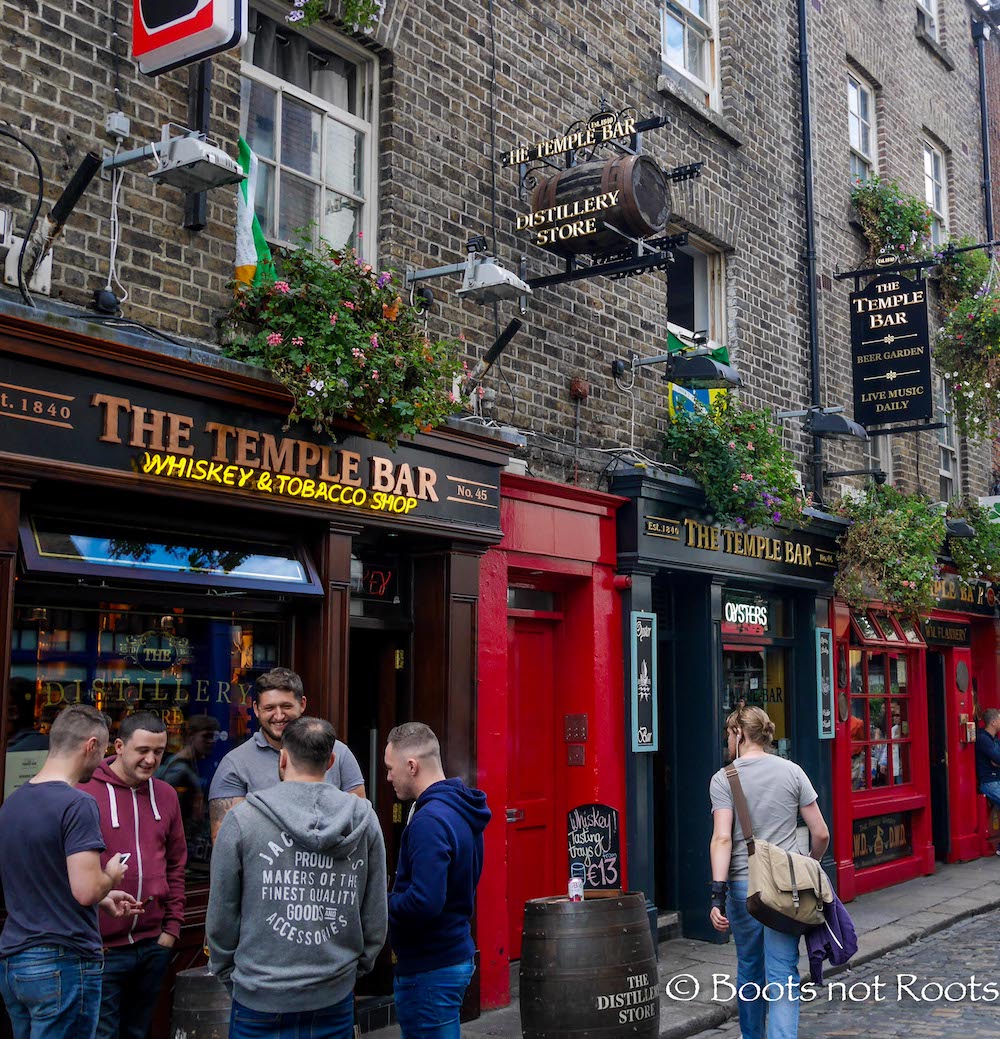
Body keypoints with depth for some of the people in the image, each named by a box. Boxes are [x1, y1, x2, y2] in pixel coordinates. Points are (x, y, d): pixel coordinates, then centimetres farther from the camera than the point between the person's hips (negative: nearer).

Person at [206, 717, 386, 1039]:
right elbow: (375, 919, 3)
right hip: (336, 1000, 2)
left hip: (261, 999, -2)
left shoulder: (241, 819, -9)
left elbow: (221, 919, -3)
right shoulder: (365, 821, -2)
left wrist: (227, 976, 12)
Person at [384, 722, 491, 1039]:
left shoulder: (430, 820, -23)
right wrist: (394, 899, 12)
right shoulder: (460, 810, 8)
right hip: (457, 953, 10)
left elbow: (424, 902, -29)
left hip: (430, 968, -10)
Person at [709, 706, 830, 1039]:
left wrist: (718, 893, -15)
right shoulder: (792, 771, 2)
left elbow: (722, 838, -14)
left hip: (743, 885, 0)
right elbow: (821, 834, 3)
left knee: (749, 969, 18)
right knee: (782, 974, 2)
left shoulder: (724, 779, -4)